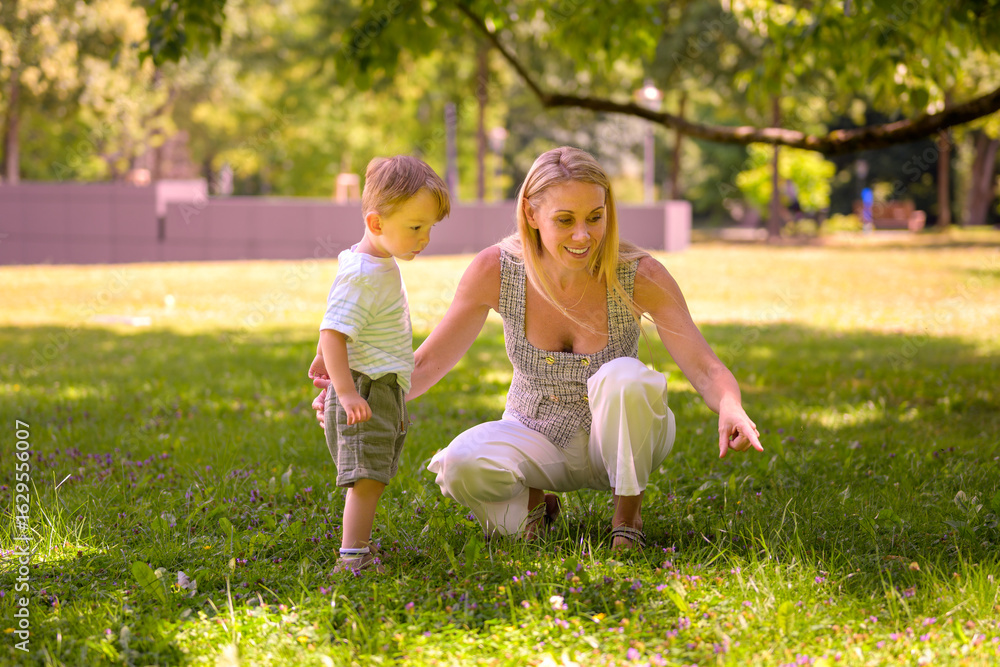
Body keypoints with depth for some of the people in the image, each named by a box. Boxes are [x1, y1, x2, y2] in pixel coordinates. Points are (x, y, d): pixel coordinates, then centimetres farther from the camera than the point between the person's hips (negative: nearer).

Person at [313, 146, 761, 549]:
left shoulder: (639, 276, -22)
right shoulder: (496, 270, -19)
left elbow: (706, 370, -23)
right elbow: (429, 362, -11)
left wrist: (732, 411, -47)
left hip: (619, 439, 0)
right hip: (537, 440, 1)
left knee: (626, 377, -36)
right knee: (460, 467, -33)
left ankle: (628, 512, -9)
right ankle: (531, 502, 4)